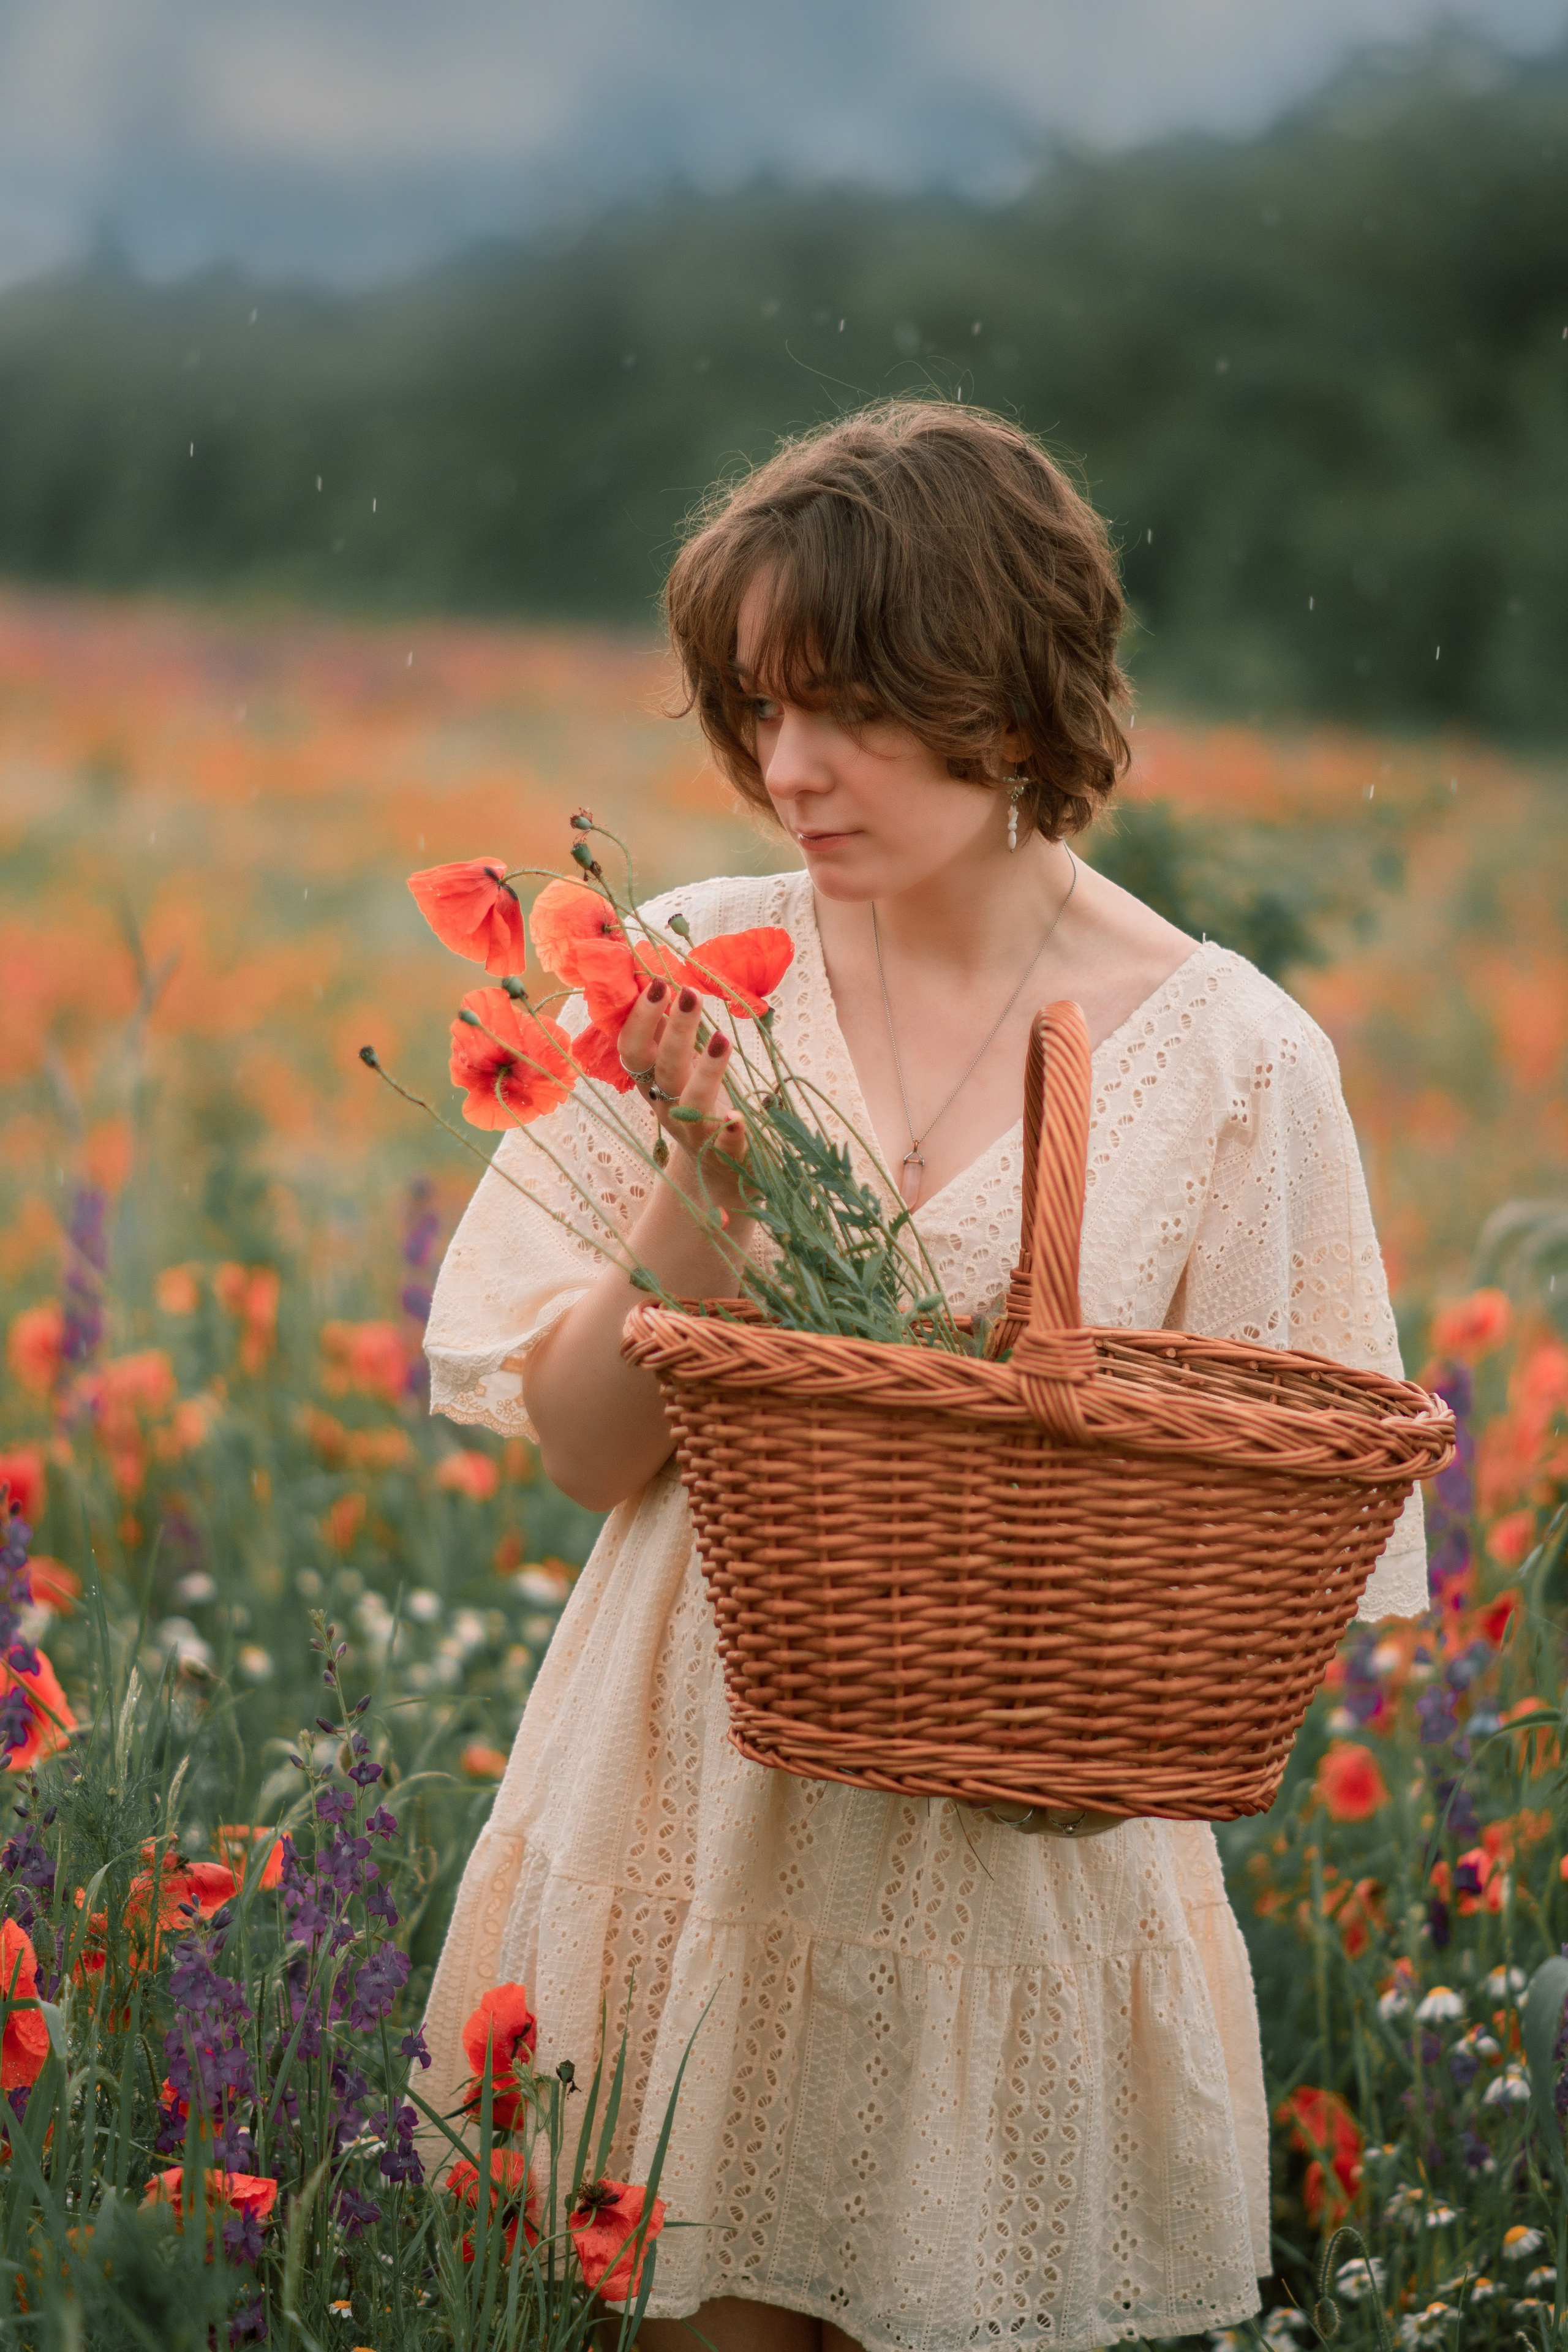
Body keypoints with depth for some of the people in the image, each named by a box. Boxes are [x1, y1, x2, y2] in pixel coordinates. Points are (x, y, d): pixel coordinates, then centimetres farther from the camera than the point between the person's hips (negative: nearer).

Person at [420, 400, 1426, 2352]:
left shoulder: (1224, 1054, -5)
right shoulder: (701, 972, -1)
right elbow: (592, 1449, -1)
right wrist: (708, 1180, -16)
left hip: (1023, 1852, -1)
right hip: (697, 1819, 1)